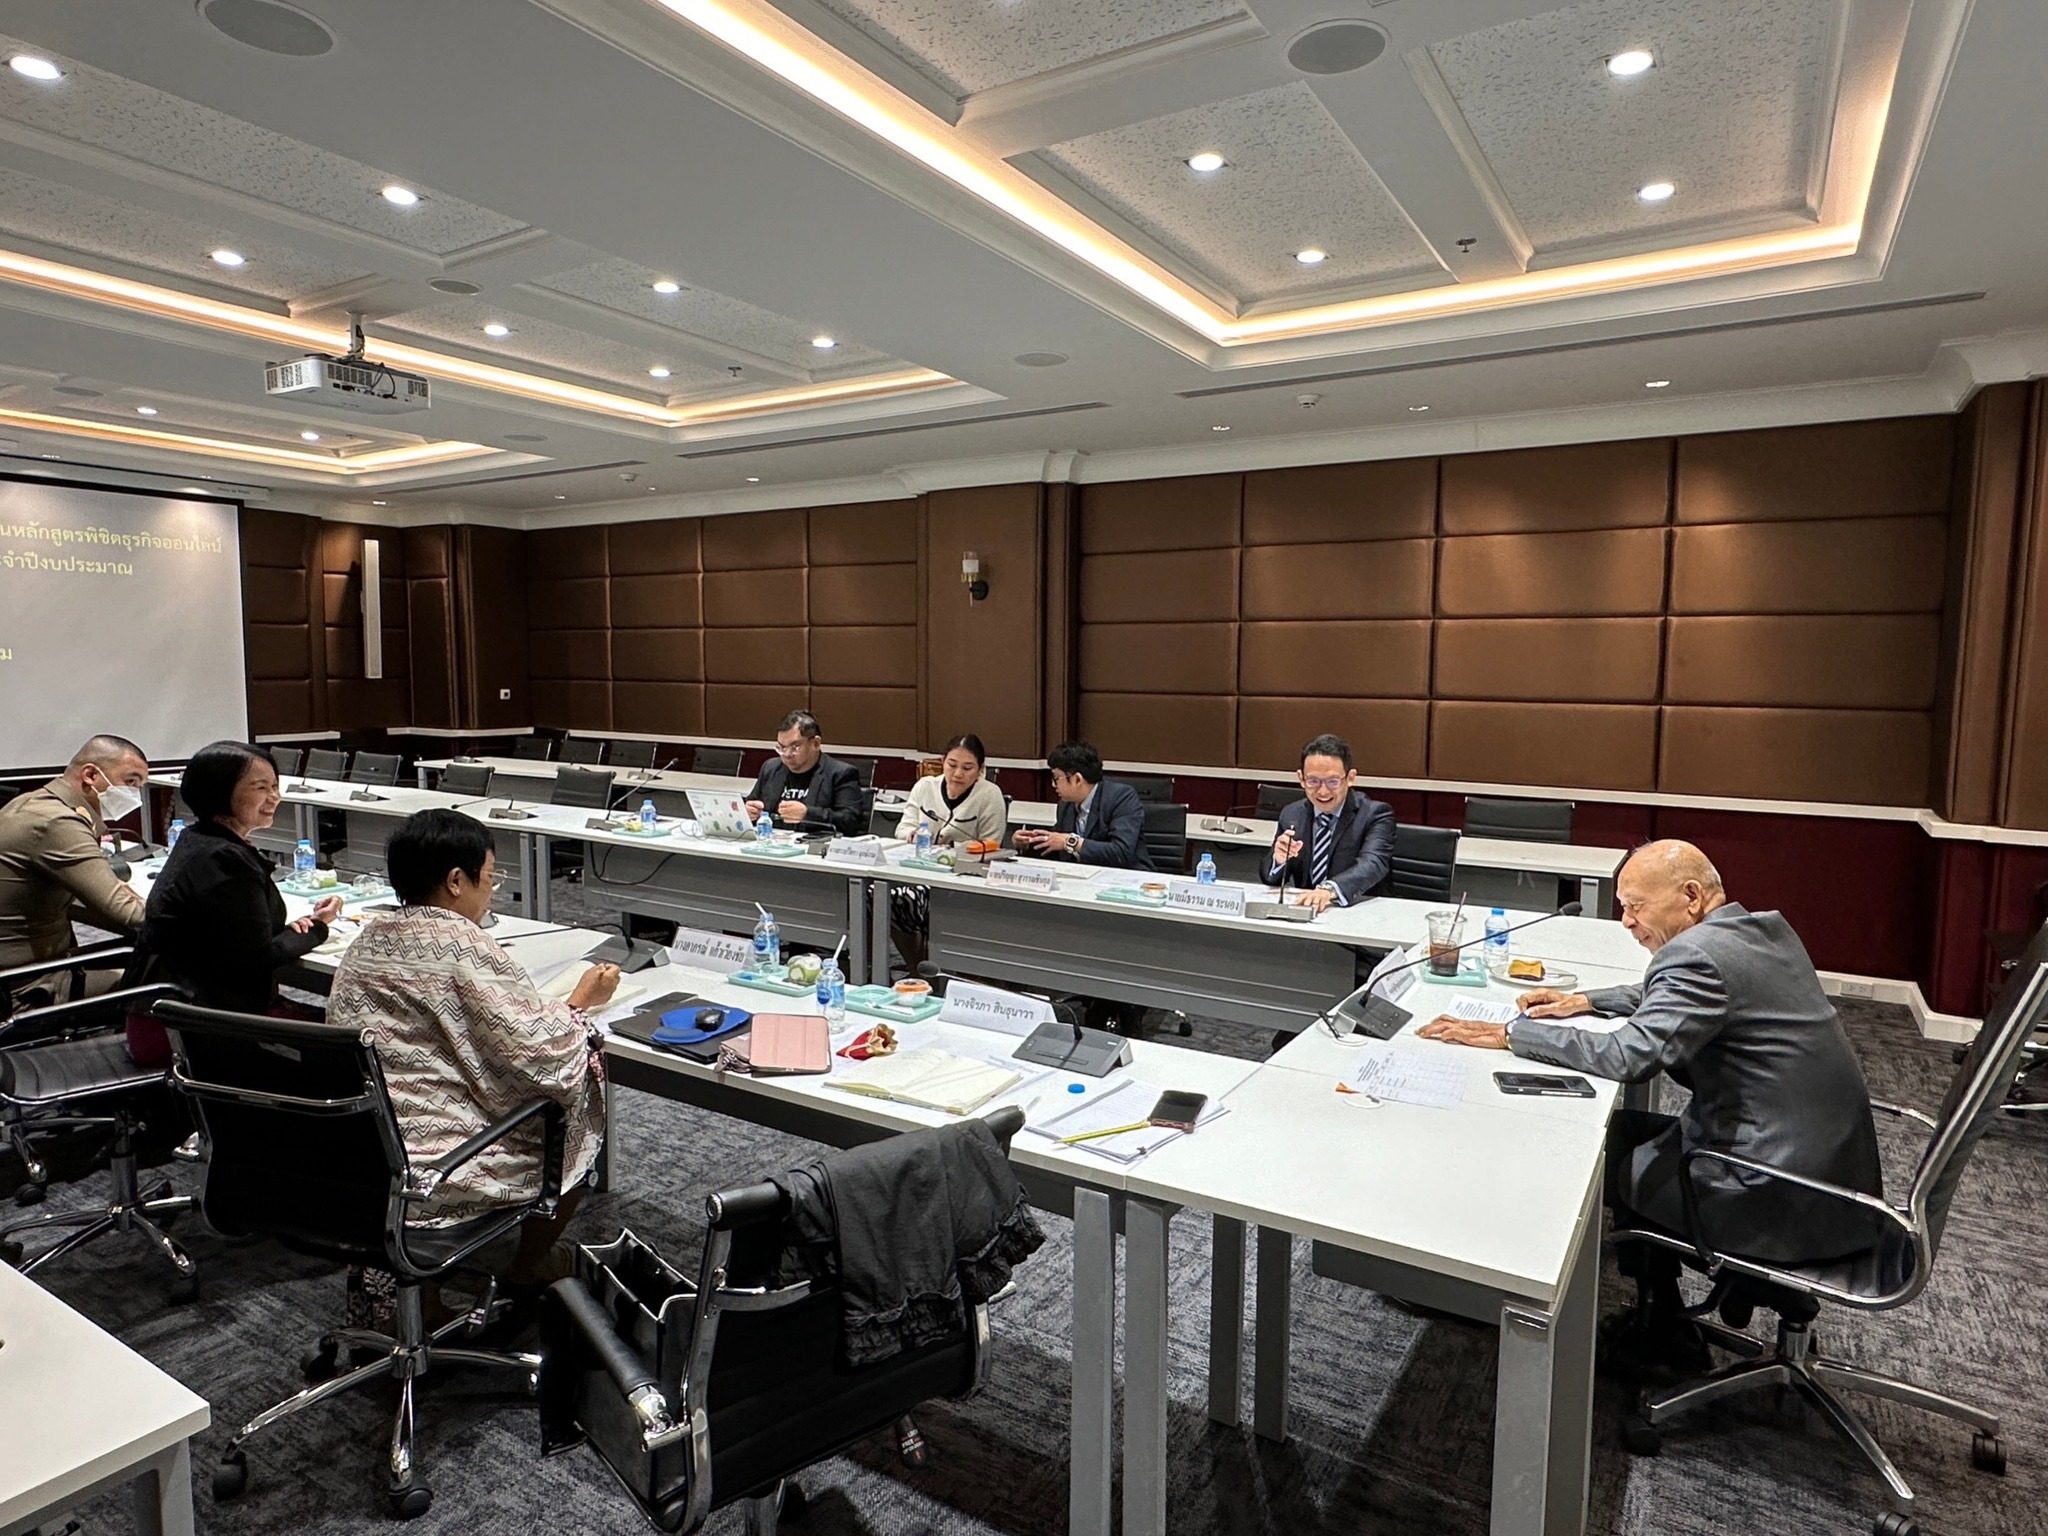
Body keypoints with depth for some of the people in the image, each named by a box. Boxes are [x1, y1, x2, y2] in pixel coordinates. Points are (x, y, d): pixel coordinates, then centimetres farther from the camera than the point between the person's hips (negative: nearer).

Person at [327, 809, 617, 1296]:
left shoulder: (369, 939, 3)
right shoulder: (464, 950, -21)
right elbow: (543, 1055, -20)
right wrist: (579, 1003, -2)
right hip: (431, 1177, -8)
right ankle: (526, 1275, 27)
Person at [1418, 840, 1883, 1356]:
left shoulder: (1698, 953, -21)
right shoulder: (1764, 928, 9)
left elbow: (1628, 1056, -27)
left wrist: (1507, 1033, -21)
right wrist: (1585, 1000, 14)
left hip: (1785, 1199, -9)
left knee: (1611, 1158, 7)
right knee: (1629, 1128, 17)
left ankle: (1655, 1323, 27)